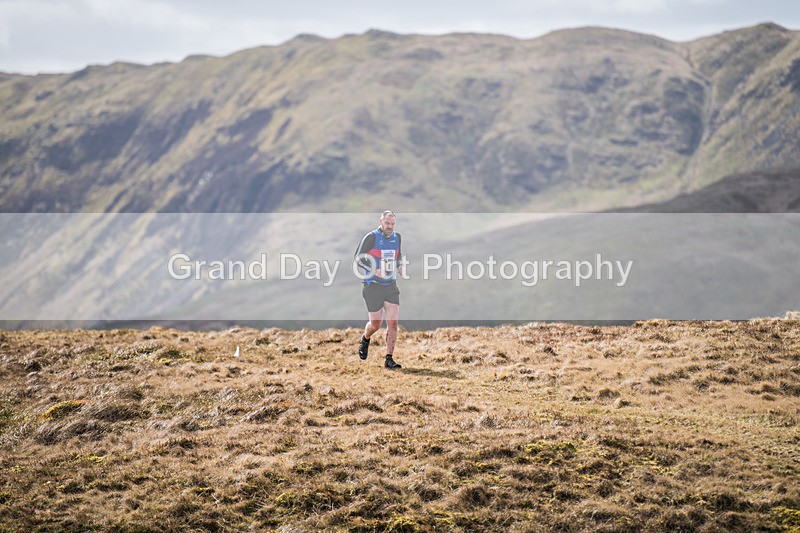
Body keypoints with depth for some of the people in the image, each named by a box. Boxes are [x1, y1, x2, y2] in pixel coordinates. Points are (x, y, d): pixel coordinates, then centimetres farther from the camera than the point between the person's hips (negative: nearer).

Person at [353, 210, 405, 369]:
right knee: (376, 324, 1)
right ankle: (365, 339, 35)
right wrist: (374, 271, -20)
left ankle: (389, 359, -2)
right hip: (373, 286, -4)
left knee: (393, 322, -7)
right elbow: (357, 259, -8)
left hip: (391, 286, 4)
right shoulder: (371, 237, -8)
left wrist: (401, 268, 7)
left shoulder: (397, 238, 9)